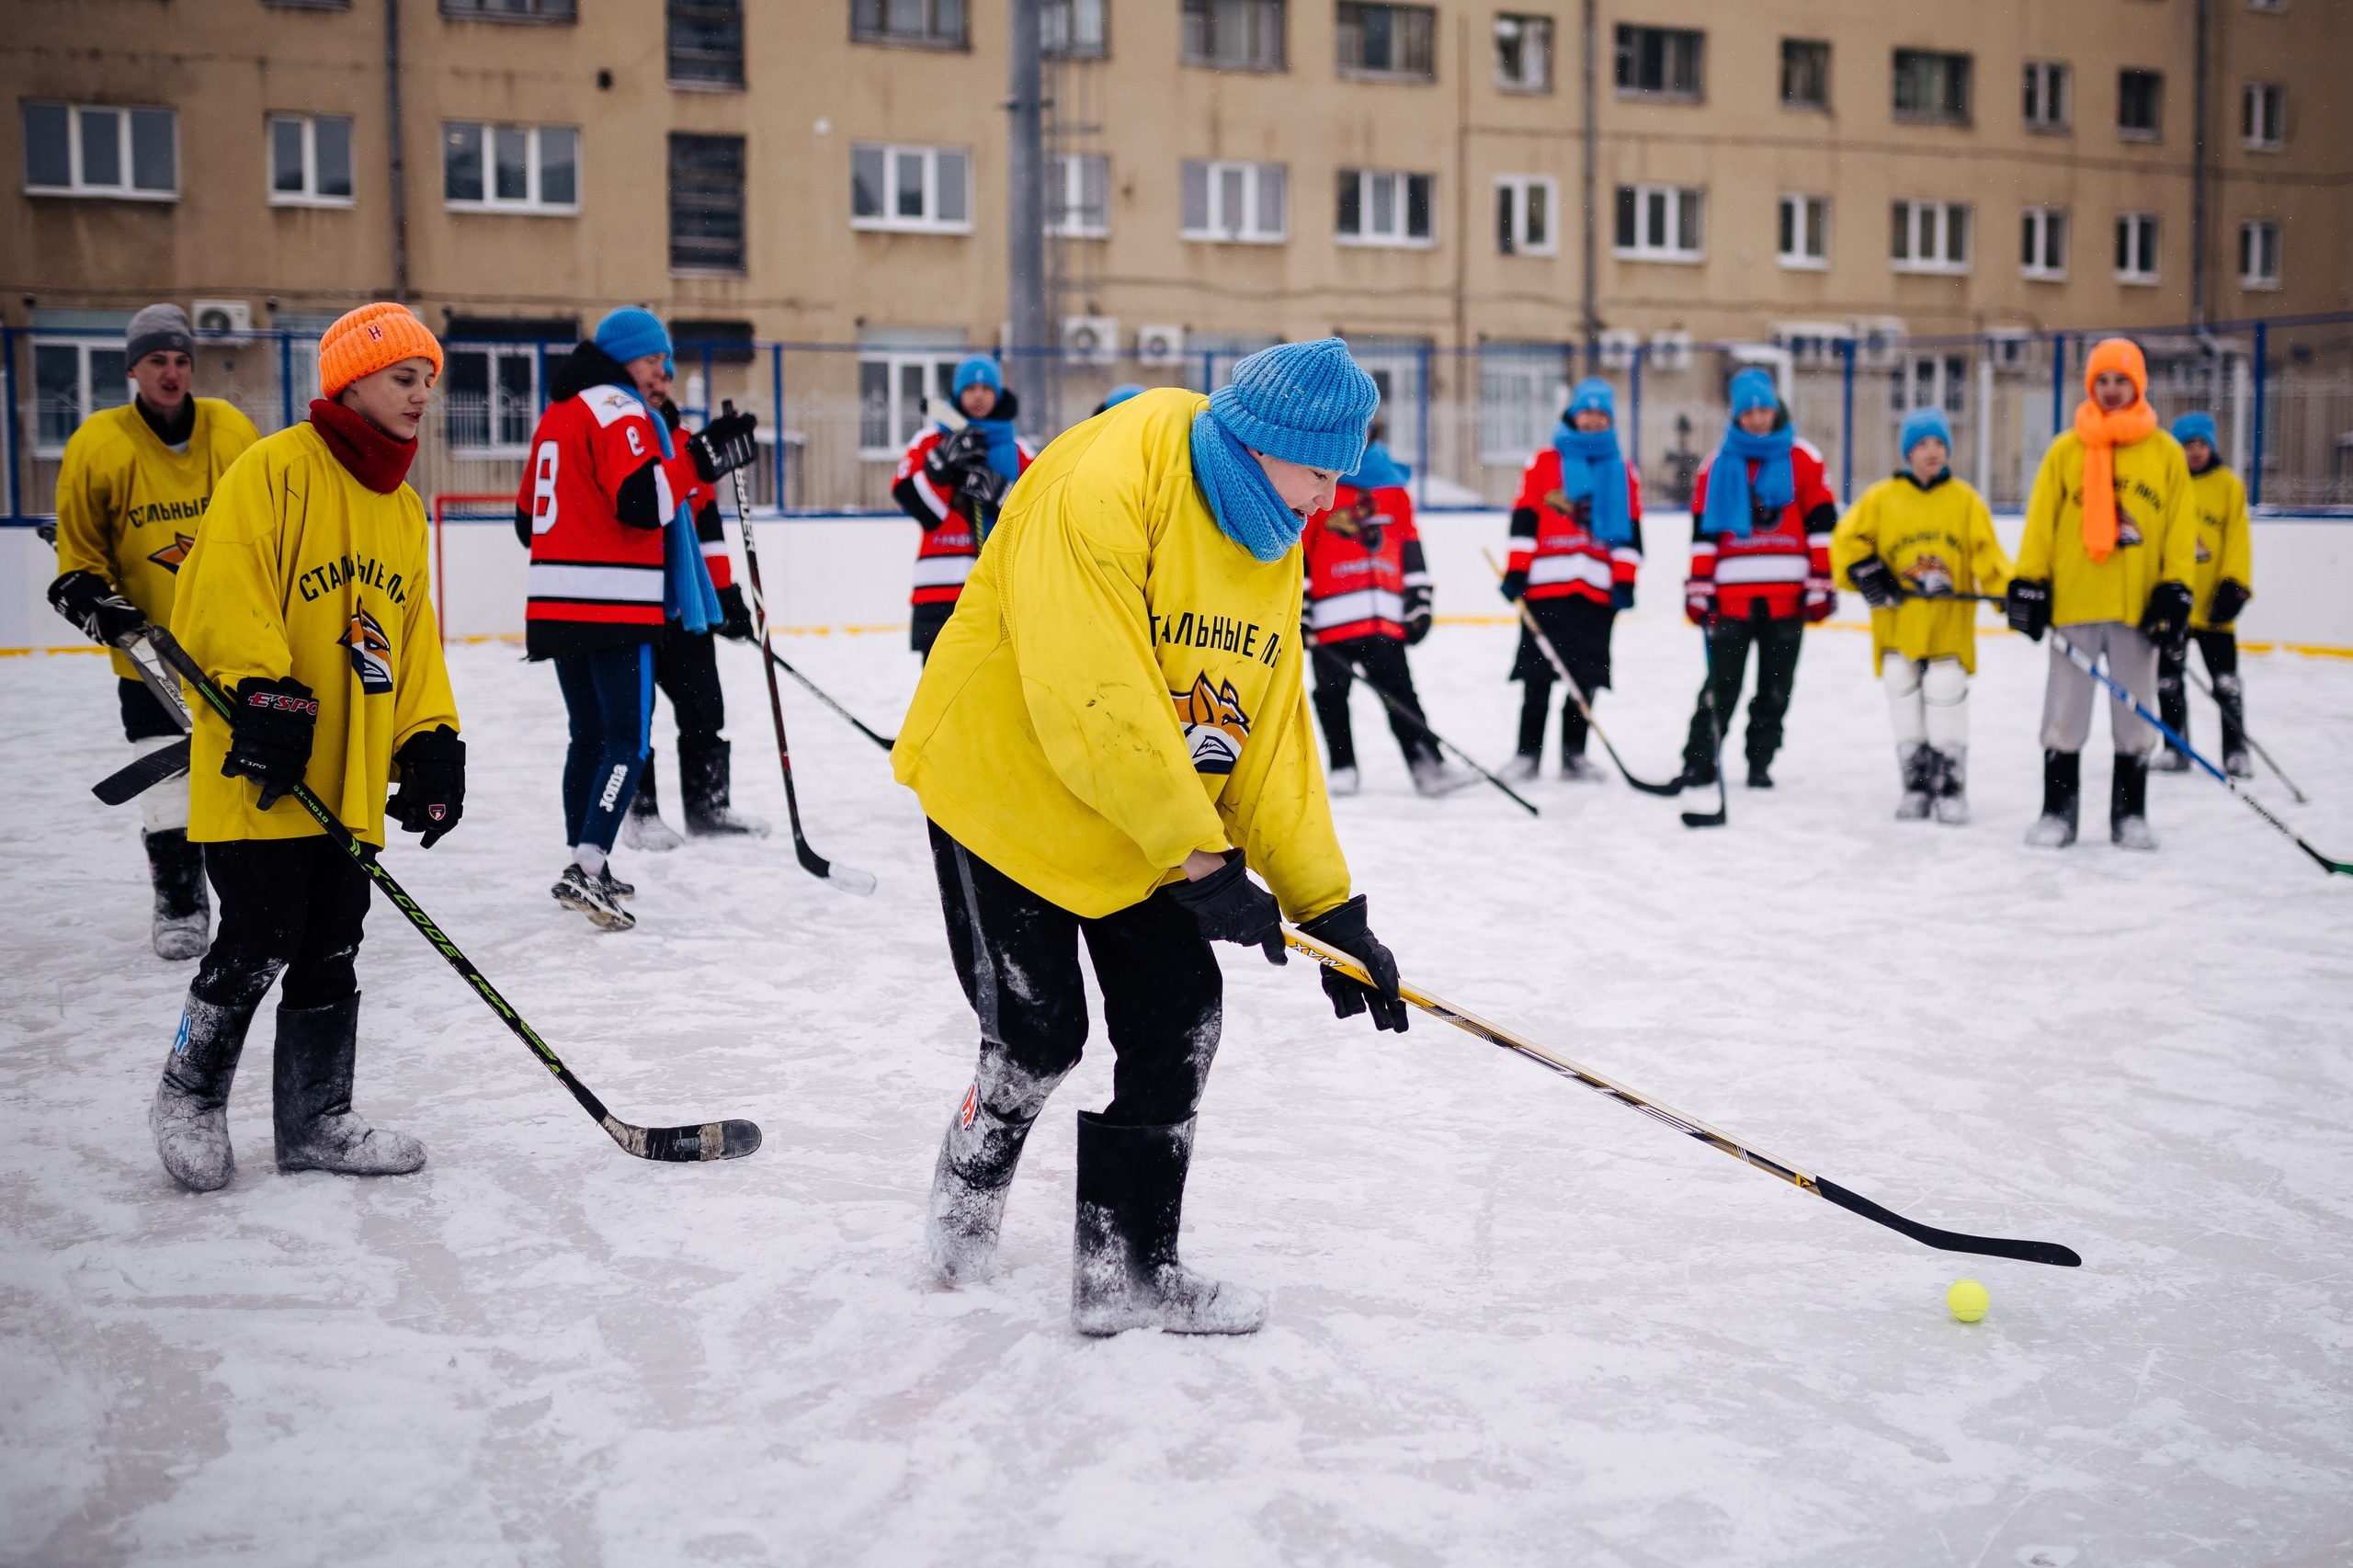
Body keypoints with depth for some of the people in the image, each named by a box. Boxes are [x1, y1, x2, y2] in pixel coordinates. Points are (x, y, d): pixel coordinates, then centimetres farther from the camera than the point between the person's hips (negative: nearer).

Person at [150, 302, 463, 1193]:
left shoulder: (404, 510, 17)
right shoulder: (273, 470, -8)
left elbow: (411, 637, 19)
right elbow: (222, 592, -16)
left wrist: (433, 742, 9)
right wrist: (261, 691, -24)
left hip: (352, 781, 7)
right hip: (260, 775, -7)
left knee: (328, 955, 11)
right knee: (258, 943, -4)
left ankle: (315, 1123, 22)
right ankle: (188, 1098, 17)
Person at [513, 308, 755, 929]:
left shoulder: (557, 413, 19)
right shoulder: (618, 411, -9)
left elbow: (529, 517, 22)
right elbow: (644, 504, -23)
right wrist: (698, 455, -20)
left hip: (557, 603, 9)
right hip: (613, 605, -9)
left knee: (591, 735, 16)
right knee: (628, 741, -9)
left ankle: (585, 869, 20)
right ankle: (586, 870, -20)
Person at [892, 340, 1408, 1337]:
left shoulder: (1272, 544, 1)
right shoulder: (1097, 491, -27)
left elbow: (1272, 733, 1)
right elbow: (1095, 704, -33)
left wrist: (1327, 907, -5)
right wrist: (1202, 859, -32)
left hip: (1156, 833, 7)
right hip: (1010, 794, -7)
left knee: (1177, 1023, -1)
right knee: (1038, 1037, -3)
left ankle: (1128, 1272, 11)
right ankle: (963, 1206, 29)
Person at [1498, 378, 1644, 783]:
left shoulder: (1622, 471, 14)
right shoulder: (1545, 462, 7)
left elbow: (1630, 531, 11)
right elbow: (1523, 519, 2)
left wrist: (1624, 582, 1)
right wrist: (1516, 571, -6)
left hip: (1597, 589, 2)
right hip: (1547, 584, -2)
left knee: (1587, 676, 3)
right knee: (1538, 674, -2)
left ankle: (1573, 754, 11)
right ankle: (1528, 753, 3)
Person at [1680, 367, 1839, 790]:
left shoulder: (1803, 461, 6)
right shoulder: (1717, 465, 8)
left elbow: (1822, 524, 4)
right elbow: (1702, 531, 7)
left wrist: (1821, 584, -2)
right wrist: (1698, 588, 1)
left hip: (1787, 596, 0)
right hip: (1731, 595, 0)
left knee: (1775, 688, 6)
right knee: (1721, 684, -3)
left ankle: (1760, 763, 14)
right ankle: (1699, 762, 3)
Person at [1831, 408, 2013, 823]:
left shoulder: (1966, 500, 6)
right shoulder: (1881, 498, 4)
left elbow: (1987, 555, 1)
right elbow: (1847, 540, 8)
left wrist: (2013, 590, -13)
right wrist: (1866, 573, -7)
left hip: (1950, 619, -1)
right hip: (1897, 618, 1)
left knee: (1946, 691, -6)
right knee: (1902, 691, 2)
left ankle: (1951, 788, 6)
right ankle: (1916, 785, 13)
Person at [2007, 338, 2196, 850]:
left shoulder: (2167, 453, 6)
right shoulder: (2065, 450, 4)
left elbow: (2181, 527, 5)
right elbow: (2040, 520, 4)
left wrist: (2175, 592, -2)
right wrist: (2029, 584, -3)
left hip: (2138, 606, 1)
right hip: (2073, 601, -1)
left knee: (2136, 714, 6)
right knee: (2065, 712, 2)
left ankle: (2129, 814, 16)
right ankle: (2057, 810, 11)